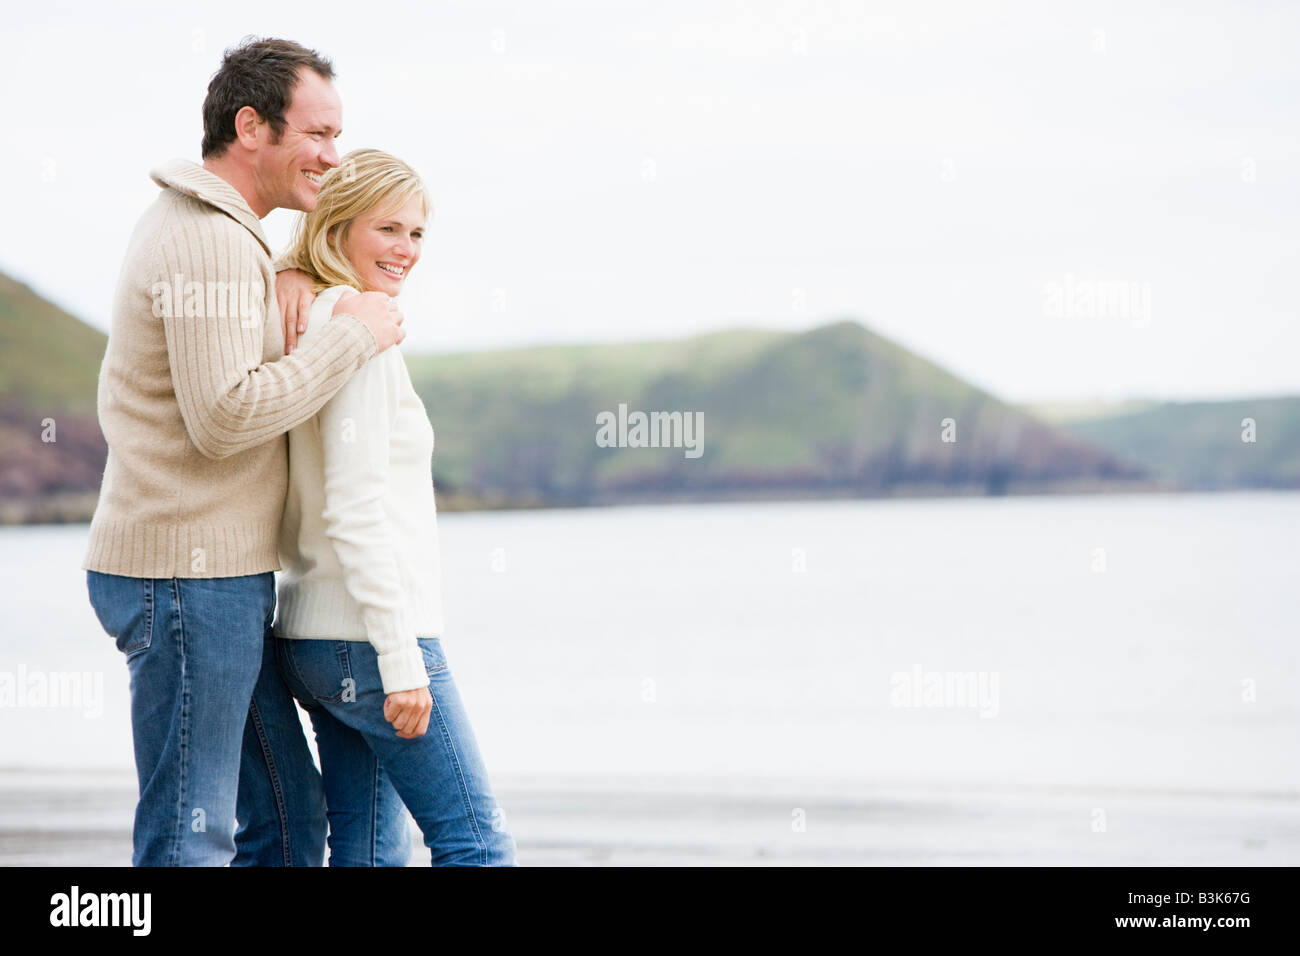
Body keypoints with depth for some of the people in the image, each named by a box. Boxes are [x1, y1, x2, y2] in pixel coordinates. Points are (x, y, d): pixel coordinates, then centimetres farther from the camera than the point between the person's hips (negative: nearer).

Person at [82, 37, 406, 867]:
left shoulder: (184, 225, 18)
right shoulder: (214, 244, -16)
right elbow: (225, 417, -24)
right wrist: (354, 337, -15)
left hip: (218, 577, 11)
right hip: (191, 575, -11)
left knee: (291, 814, 14)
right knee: (189, 839, -5)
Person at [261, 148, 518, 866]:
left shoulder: (299, 323, 15)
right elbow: (356, 509, -20)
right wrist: (400, 657, -19)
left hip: (312, 637, 9)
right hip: (366, 639, -9)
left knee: (368, 851, 11)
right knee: (478, 845, -3)